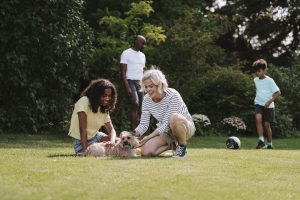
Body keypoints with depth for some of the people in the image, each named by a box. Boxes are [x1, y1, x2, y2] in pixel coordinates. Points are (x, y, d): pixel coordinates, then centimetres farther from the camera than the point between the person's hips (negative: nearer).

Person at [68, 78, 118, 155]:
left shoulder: (104, 109, 4)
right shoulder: (84, 101, -18)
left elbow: (111, 130, -5)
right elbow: (83, 129, -24)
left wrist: (112, 141, -29)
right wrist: (85, 150, -30)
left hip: (95, 136, 7)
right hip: (81, 141, -7)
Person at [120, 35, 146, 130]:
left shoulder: (142, 55, 17)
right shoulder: (126, 53, -3)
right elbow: (123, 72, -8)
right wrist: (127, 87, -17)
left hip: (140, 83, 7)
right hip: (130, 81, -7)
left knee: (141, 107, -1)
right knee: (135, 104, -20)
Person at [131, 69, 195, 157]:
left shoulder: (173, 95, -27)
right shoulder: (147, 99, -11)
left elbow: (166, 124, -29)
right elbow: (143, 124, -9)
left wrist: (149, 137, -36)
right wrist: (133, 134, -29)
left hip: (185, 127, -5)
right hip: (165, 131, 5)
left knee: (174, 118, -41)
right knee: (145, 152, -18)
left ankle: (182, 146, -14)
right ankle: (170, 143, 11)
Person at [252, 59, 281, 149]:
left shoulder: (269, 80, -11)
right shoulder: (255, 80, 7)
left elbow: (278, 92, -12)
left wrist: (269, 101, -19)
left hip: (268, 106, -3)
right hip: (258, 104, 3)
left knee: (267, 124, 0)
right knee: (258, 118, -24)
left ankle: (269, 144, 19)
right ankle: (261, 141, -25)